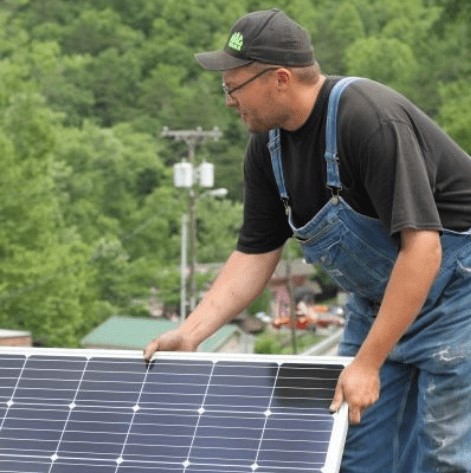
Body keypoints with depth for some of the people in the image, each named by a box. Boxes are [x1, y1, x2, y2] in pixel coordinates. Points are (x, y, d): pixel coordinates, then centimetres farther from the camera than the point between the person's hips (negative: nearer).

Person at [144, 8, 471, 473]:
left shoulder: (370, 119, -29)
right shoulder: (268, 144, -4)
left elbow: (421, 247, -32)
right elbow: (254, 254, 4)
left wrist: (366, 364, -31)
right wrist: (188, 334, -7)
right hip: (376, 299, 8)